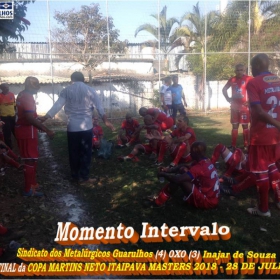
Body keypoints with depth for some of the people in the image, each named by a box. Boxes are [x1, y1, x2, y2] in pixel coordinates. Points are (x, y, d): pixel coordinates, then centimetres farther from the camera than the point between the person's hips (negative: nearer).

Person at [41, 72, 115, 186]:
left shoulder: (66, 90, 3)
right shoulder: (90, 90, 2)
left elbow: (57, 106, -3)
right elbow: (99, 107, -1)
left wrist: (44, 118, 1)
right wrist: (106, 121, 6)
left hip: (72, 127, 2)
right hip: (86, 126, -1)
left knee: (73, 152, 12)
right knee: (85, 152, 6)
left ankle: (75, 176, 22)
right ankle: (84, 178, 9)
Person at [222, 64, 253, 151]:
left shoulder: (248, 79, -8)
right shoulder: (232, 80, 6)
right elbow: (224, 89, 20)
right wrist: (228, 99, 9)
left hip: (244, 106, -4)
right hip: (234, 106, 4)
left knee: (245, 125, -1)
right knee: (234, 125, 8)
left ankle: (246, 145, 7)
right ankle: (233, 145, 15)